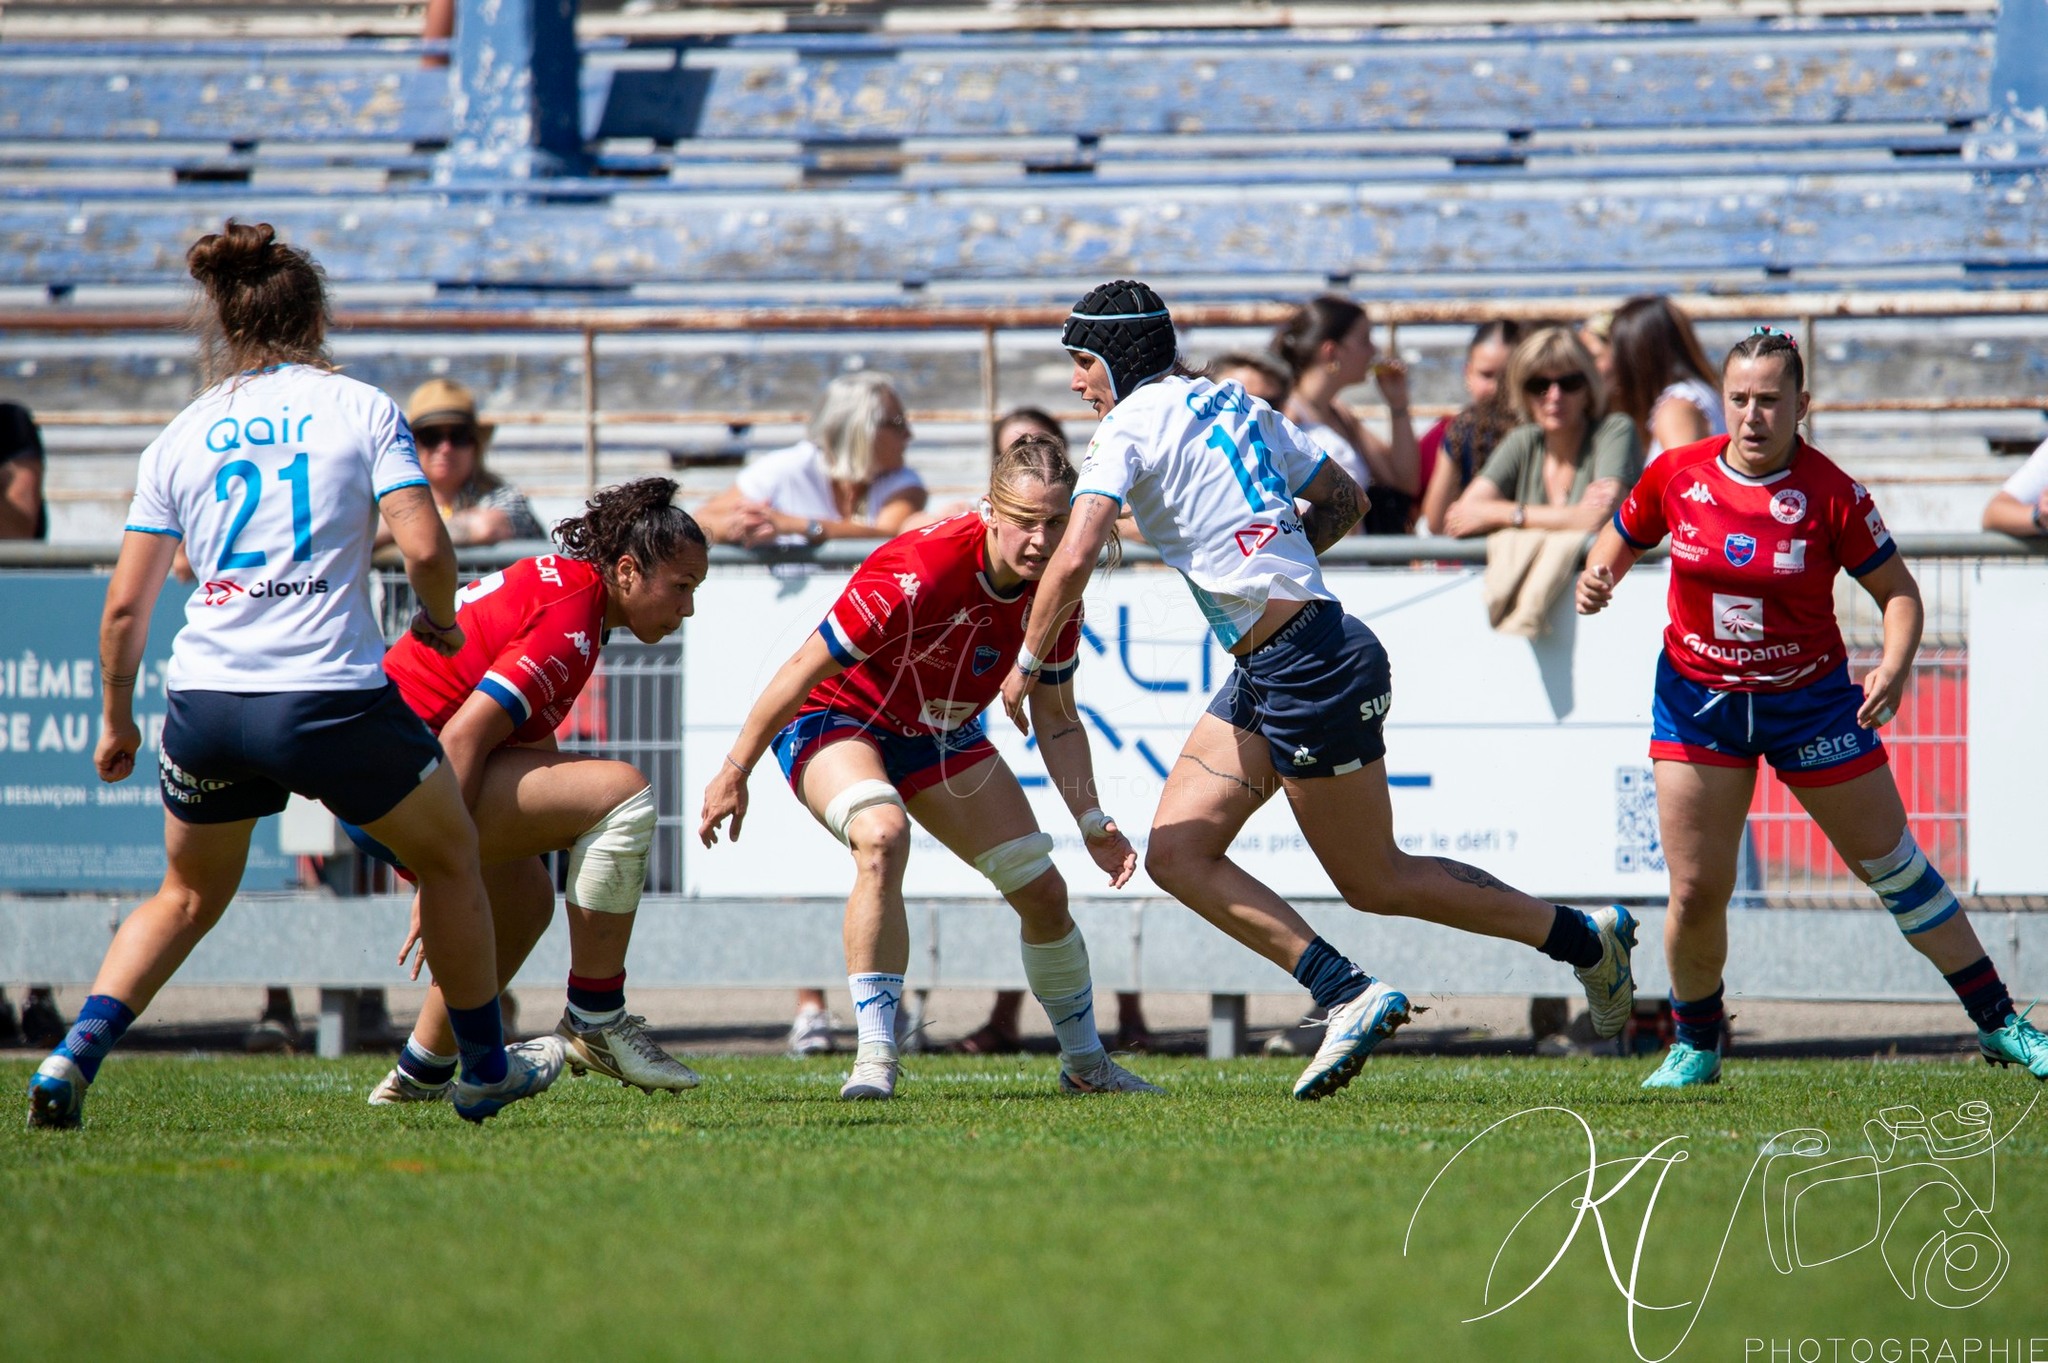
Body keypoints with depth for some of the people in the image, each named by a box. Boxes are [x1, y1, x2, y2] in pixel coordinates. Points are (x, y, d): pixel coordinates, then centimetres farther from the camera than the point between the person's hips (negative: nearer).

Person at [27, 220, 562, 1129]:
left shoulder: (181, 437, 9)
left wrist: (116, 720, 19)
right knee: (450, 857, 20)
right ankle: (486, 1069, 28)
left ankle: (75, 1055, 5)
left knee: (187, 898, 23)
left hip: (205, 703, 3)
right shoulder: (360, 408, 1)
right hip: (332, 698, -3)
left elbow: (125, 604, 7)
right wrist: (439, 616, 11)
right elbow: (424, 548, -10)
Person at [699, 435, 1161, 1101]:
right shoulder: (920, 571, -34)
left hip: (942, 734, 7)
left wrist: (1093, 822, -9)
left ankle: (1085, 1063, 28)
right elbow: (804, 668, -26)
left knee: (1042, 890, 4)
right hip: (835, 716, -7)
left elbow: (1056, 718, 1)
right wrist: (735, 771, -20)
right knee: (882, 835, -37)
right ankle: (875, 1058, -34)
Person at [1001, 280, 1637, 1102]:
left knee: (1376, 882, 3)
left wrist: (1029, 664, -6)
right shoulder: (1234, 405, 17)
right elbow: (1345, 500, 23)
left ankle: (1586, 940, 13)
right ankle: (1347, 996, -6)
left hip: (1309, 665, -10)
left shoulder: (1131, 425, -9)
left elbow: (1075, 558, -19)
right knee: (1176, 856, 2)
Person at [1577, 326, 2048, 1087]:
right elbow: (1622, 537, 10)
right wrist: (1598, 577, -12)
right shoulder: (1678, 475, -8)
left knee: (1894, 866, 6)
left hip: (1812, 702, -2)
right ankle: (1695, 1046, 22)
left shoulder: (1830, 495, -16)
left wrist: (1895, 666, -25)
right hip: (1699, 702, 2)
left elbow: (1897, 590, -8)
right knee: (1696, 892, -2)